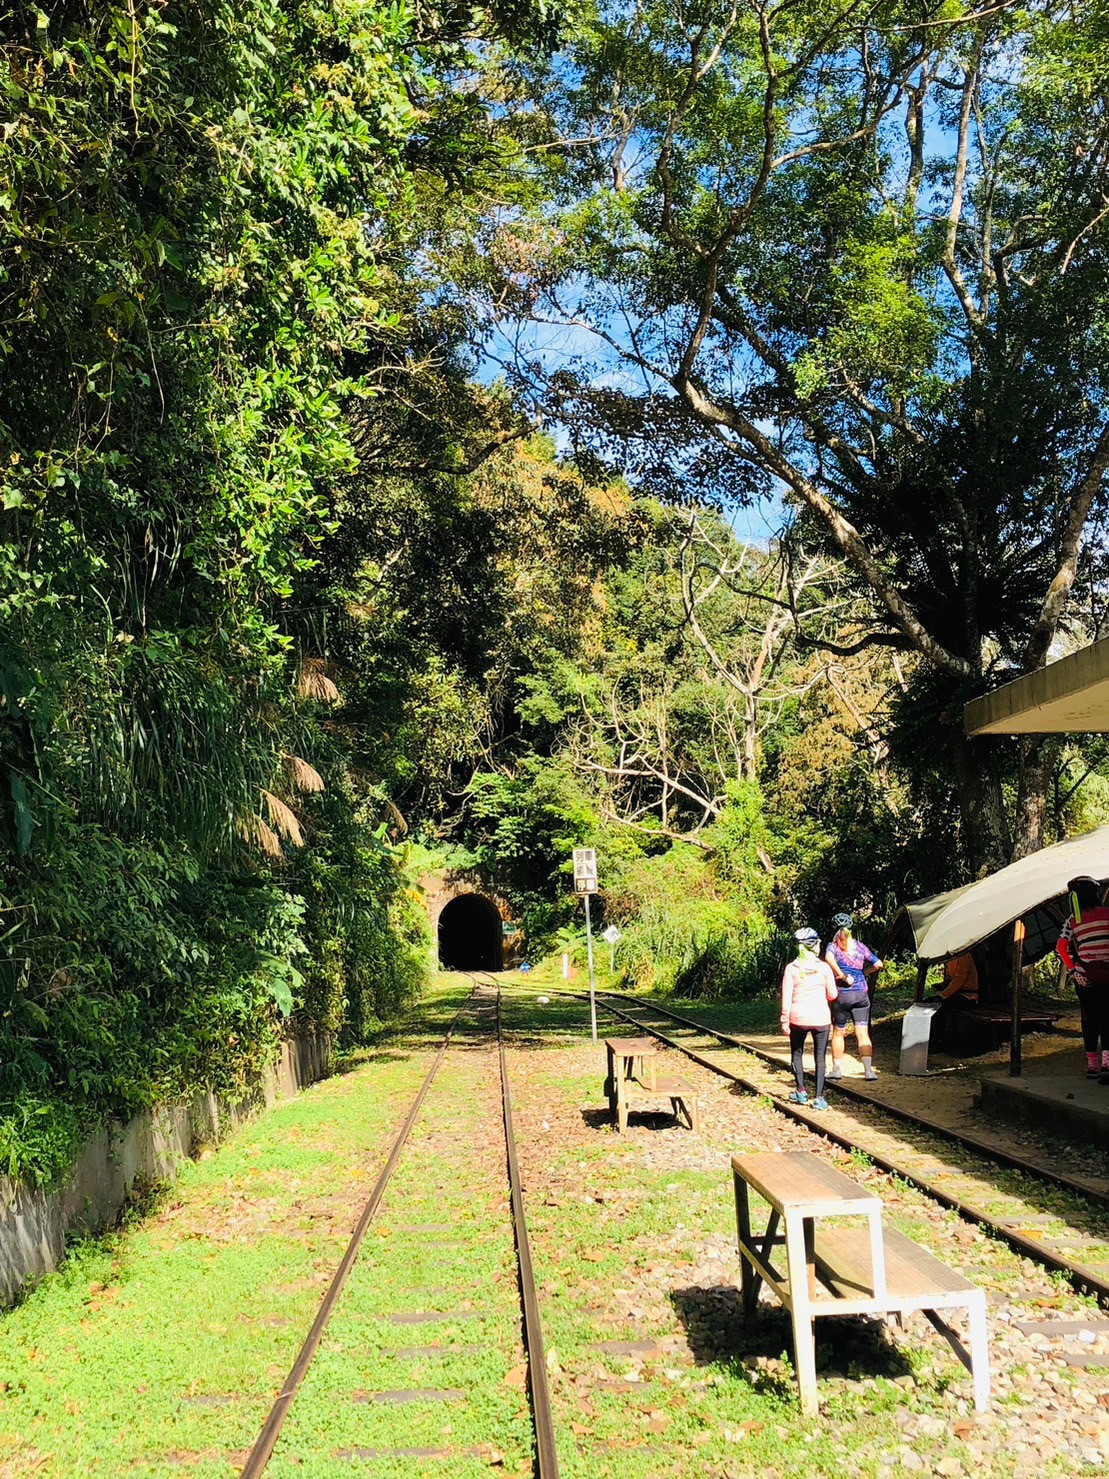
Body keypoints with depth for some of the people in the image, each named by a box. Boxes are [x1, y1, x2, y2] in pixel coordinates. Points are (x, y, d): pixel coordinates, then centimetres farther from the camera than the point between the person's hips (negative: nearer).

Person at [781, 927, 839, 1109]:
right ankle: (819, 1097, 4)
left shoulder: (791, 968, -3)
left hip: (798, 1018, 0)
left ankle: (801, 1091, 16)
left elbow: (786, 998, -5)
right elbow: (832, 995, 3)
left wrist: (785, 1021, 0)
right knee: (820, 1058, 9)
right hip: (821, 1018, 0)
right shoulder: (824, 967, -3)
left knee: (797, 1053, 20)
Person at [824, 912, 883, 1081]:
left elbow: (829, 958, -25)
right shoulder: (860, 946, 6)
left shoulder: (833, 946, -2)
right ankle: (869, 1070, -8)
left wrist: (843, 976, -17)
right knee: (863, 1033, 1)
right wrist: (865, 972, 16)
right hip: (862, 994, 2)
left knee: (838, 1033, 11)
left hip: (842, 995, -2)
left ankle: (837, 1069, 16)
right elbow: (879, 964, 2)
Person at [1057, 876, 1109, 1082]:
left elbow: (1062, 947, -5)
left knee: (1090, 1020, 12)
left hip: (1084, 978, 1)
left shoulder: (1073, 921, 3)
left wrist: (1073, 968, 3)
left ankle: (1092, 1065, 17)